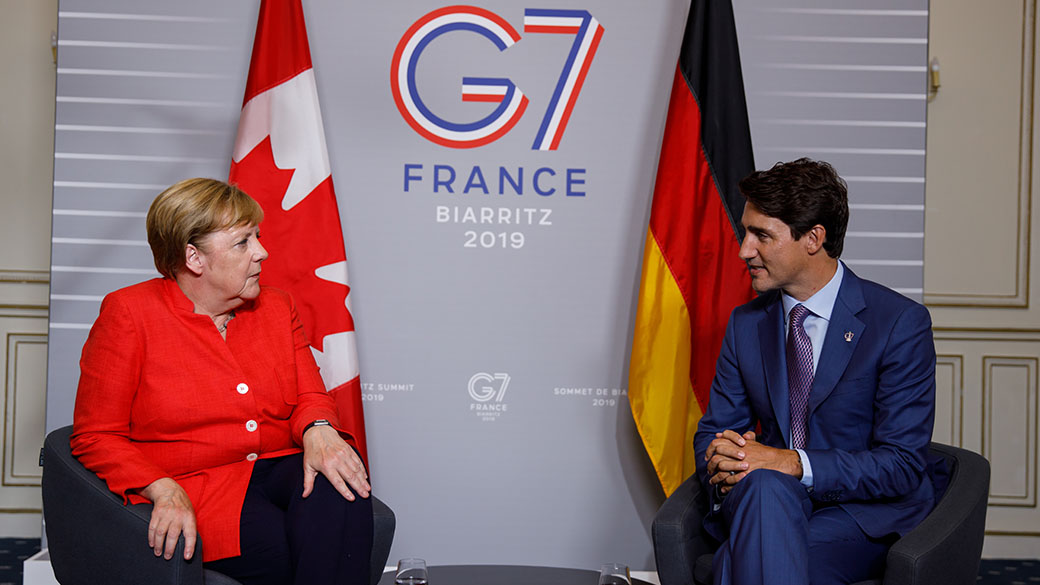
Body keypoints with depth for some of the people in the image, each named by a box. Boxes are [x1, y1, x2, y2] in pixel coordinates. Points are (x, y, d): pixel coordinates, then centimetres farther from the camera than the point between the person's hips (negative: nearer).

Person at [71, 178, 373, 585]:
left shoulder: (276, 308, 15)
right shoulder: (128, 314, -1)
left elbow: (310, 396, 11)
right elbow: (96, 437, -2)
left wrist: (318, 430, -16)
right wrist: (164, 490, -20)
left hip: (279, 470, 5)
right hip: (194, 489, -5)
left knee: (339, 484, -30)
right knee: (280, 549, -34)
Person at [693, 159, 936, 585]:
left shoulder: (900, 323, -8)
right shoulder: (746, 323, 9)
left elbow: (902, 464, -12)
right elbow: (714, 429, 12)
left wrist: (795, 464, -24)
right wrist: (720, 458, -14)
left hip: (865, 517, -4)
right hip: (763, 501, 5)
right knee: (763, 485, -34)